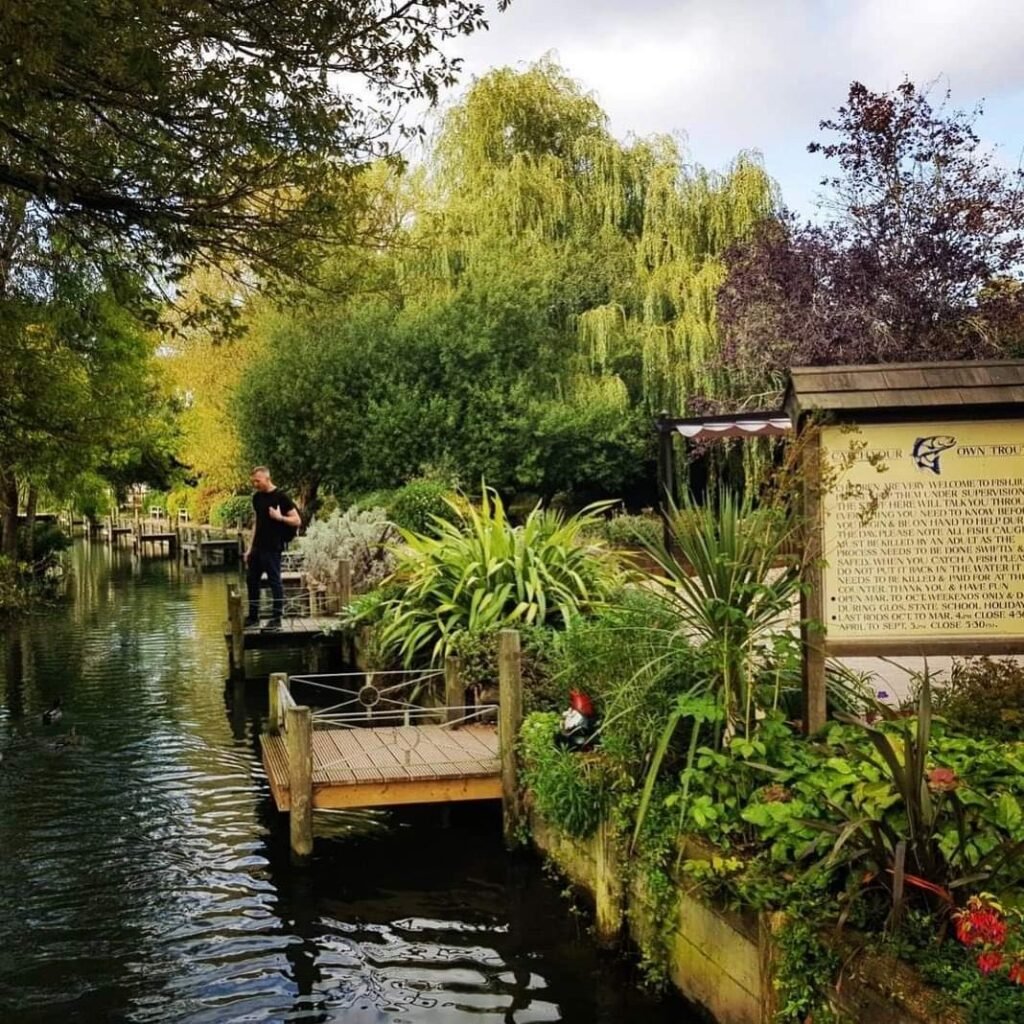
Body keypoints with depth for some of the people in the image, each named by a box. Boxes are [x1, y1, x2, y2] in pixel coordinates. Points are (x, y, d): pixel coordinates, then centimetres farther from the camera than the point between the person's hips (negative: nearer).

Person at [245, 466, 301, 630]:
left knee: (274, 581, -3)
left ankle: (276, 618, 3)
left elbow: (297, 521, -8)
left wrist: (280, 517, -24)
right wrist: (250, 548, 17)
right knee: (251, 580, 11)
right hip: (258, 547, 8)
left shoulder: (281, 497, -8)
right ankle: (253, 616, 21)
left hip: (272, 548, -8)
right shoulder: (257, 497, 13)